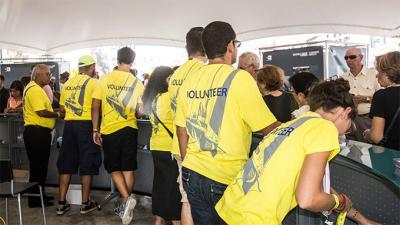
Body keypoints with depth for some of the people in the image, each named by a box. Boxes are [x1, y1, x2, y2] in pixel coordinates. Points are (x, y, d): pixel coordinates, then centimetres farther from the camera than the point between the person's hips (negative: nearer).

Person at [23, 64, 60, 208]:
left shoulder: (36, 88, 18)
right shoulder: (35, 89, -16)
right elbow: (41, 112, -24)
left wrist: (55, 112, 10)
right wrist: (58, 114, -11)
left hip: (39, 132, 11)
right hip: (37, 132, -11)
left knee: (40, 166, 17)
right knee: (38, 167, -2)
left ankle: (39, 196, 28)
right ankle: (35, 200, 8)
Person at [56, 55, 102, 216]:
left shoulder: (67, 83, 11)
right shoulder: (93, 82, -4)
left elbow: (62, 109, 13)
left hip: (69, 124, 5)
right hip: (86, 124, -5)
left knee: (66, 164, 11)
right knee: (87, 164, 5)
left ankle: (61, 203, 16)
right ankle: (85, 203, 13)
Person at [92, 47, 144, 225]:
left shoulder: (104, 79, -2)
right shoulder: (137, 83, -1)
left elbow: (95, 106, -2)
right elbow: (140, 110, 0)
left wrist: (95, 130, 6)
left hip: (109, 130, -1)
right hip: (129, 129, 1)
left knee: (114, 169, 12)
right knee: (128, 169, 11)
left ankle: (126, 199, -8)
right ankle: (124, 205, 19)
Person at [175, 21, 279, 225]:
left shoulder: (189, 82, 4)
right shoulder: (239, 78, -11)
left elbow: (181, 132, 10)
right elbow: (269, 128, -12)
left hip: (192, 174, 5)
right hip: (226, 178, -5)